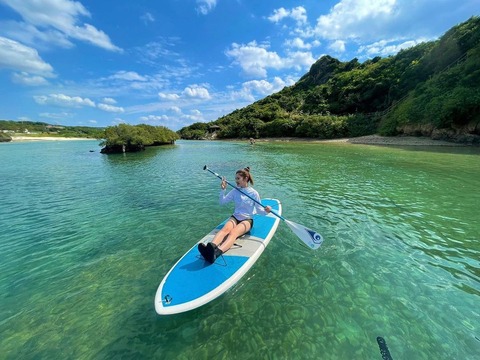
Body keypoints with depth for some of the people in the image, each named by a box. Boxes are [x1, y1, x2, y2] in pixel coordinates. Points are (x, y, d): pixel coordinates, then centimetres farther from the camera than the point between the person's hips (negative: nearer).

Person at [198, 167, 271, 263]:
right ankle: (211, 247, -57)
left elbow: (259, 210, -2)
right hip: (235, 217, 4)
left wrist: (266, 211, -24)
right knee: (225, 228, -31)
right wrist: (223, 190, -4)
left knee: (234, 232, -34)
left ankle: (217, 253, -60)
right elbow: (222, 202, 9)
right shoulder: (235, 191, 7)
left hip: (247, 220, -4)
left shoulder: (253, 193, -3)